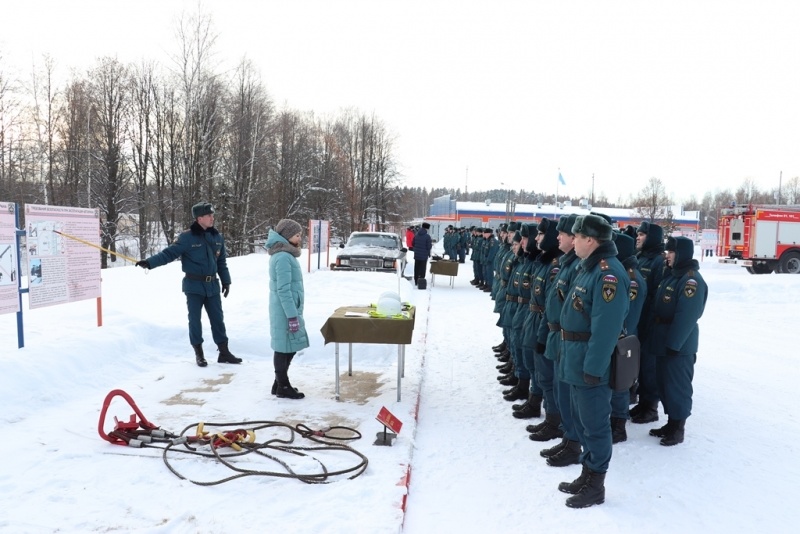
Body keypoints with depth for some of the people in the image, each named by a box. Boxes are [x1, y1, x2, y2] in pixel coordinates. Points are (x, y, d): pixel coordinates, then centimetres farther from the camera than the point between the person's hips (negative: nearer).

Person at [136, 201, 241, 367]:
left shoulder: (217, 237, 5)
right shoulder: (187, 237, -11)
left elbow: (222, 262, 12)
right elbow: (169, 253, -12)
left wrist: (226, 281, 12)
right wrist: (149, 262, -23)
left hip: (212, 285, 4)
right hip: (194, 286, -4)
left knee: (217, 319, 8)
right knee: (195, 319, 6)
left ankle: (224, 352, 16)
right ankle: (198, 353, 19)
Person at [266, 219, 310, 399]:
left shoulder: (284, 255, 13)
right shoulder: (283, 257, -18)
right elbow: (283, 290, -21)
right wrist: (292, 316, -21)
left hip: (287, 310, 10)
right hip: (285, 312, -10)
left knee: (288, 348, 16)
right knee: (285, 348, 1)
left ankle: (280, 383, 27)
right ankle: (283, 387, 12)